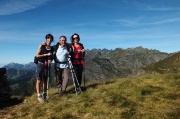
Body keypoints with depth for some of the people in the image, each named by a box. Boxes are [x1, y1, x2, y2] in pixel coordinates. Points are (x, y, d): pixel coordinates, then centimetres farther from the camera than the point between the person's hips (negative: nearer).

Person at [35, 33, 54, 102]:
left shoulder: (52, 48, 6)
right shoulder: (41, 46, -4)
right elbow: (37, 55, -8)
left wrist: (50, 60, -5)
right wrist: (46, 54, -15)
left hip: (47, 65, 4)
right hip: (40, 64, -4)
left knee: (45, 81, 11)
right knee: (39, 81, -3)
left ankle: (44, 94, 23)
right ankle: (39, 96, 4)